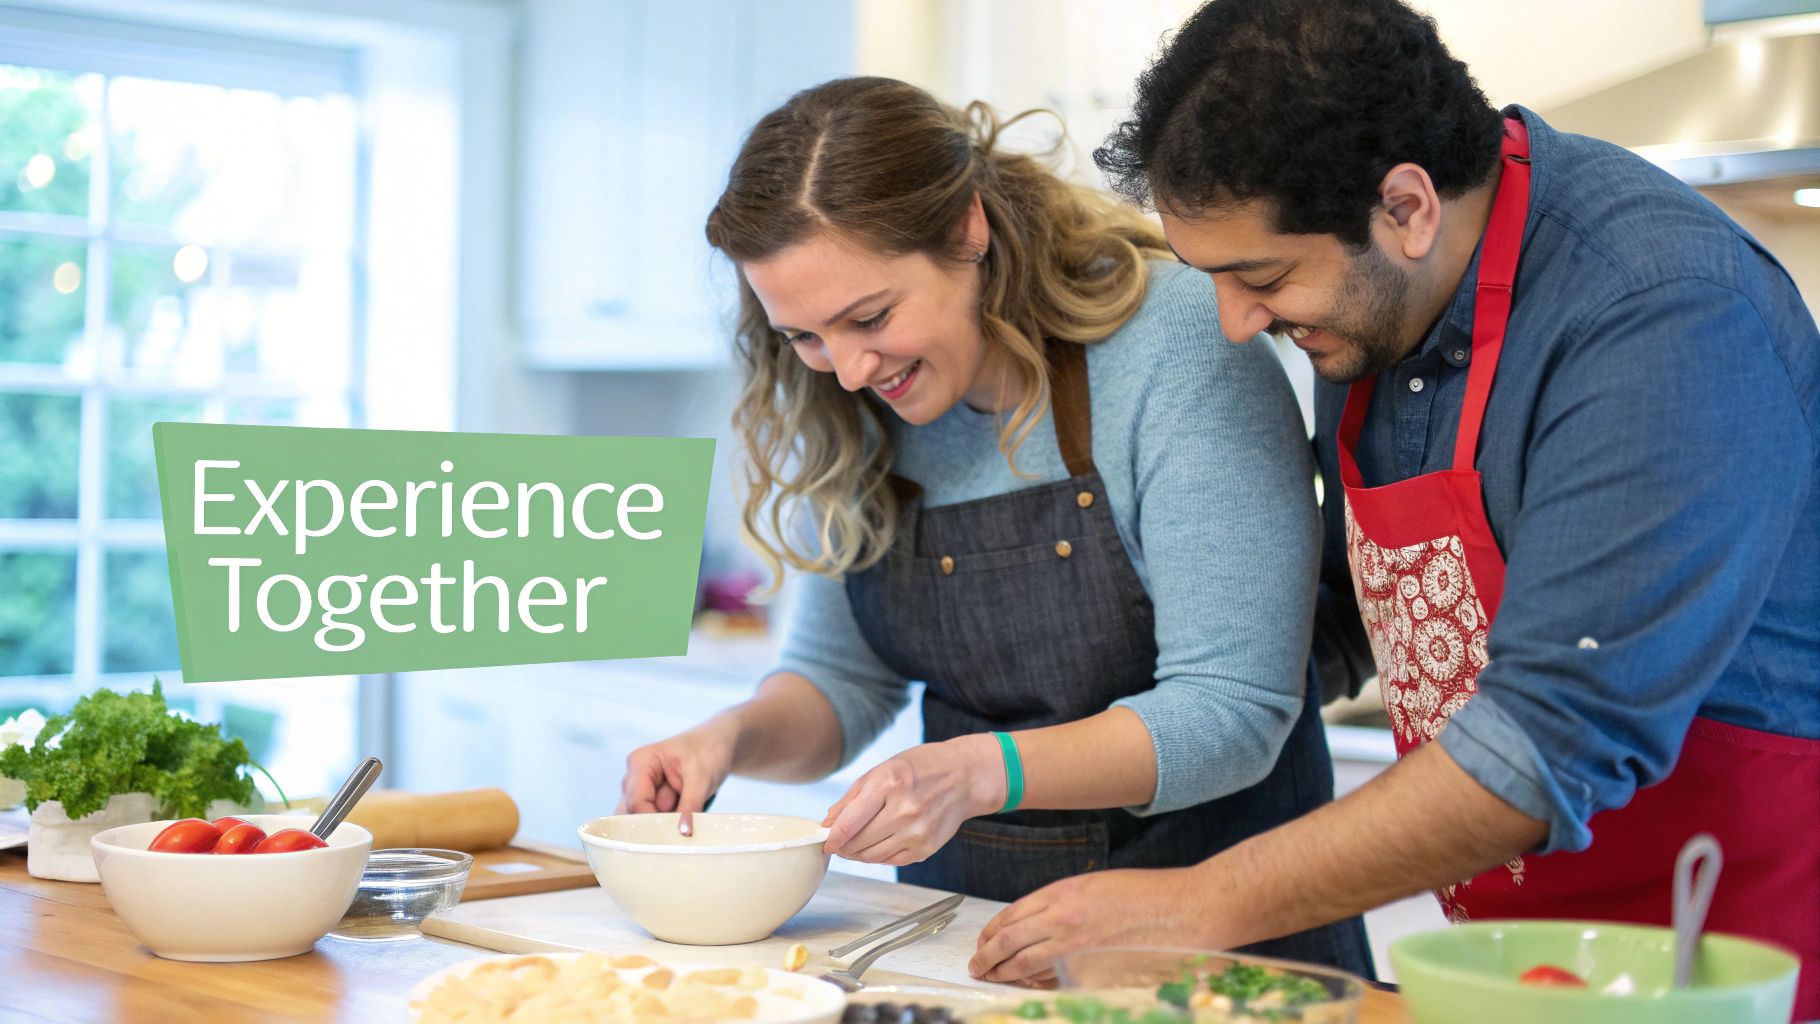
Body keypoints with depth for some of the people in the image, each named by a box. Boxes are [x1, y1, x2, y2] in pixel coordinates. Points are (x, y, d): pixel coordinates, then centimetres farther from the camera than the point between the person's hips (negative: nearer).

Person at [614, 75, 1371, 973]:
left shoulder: (1180, 345, -17)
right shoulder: (856, 410, 0)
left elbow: (1232, 712, -19)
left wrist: (979, 773, -30)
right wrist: (734, 738, -9)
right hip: (962, 922, 4)